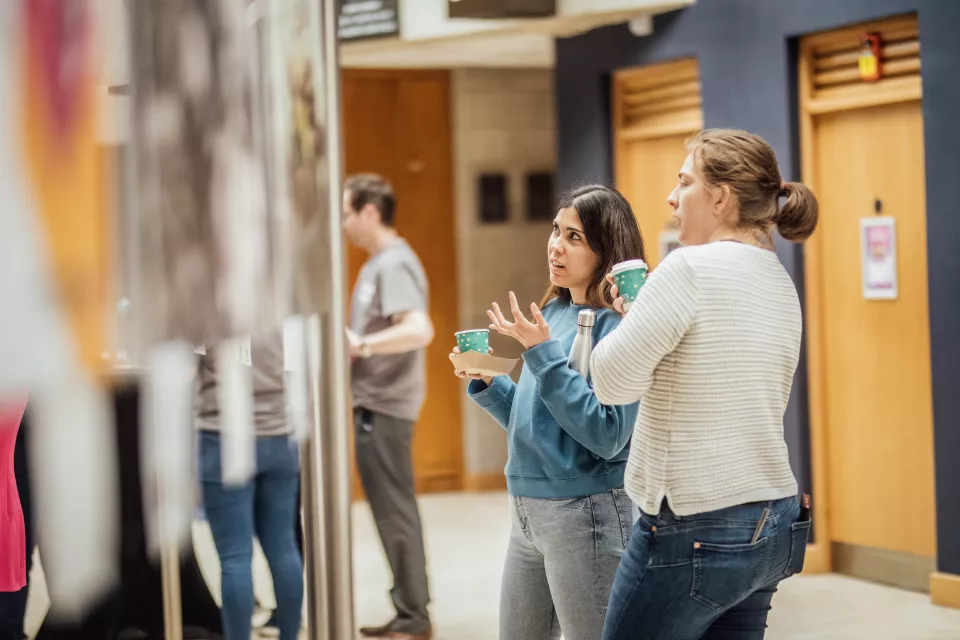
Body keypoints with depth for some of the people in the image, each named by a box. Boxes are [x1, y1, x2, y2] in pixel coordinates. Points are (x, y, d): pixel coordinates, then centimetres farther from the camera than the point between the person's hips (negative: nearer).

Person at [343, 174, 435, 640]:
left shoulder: (393, 264, -16)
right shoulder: (381, 262, 15)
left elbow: (420, 330, -29)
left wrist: (360, 344, -34)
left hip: (385, 406, -10)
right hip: (375, 403, 10)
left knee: (394, 512, -4)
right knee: (393, 511, 14)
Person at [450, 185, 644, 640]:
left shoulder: (618, 325, -14)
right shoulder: (553, 312, 10)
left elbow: (607, 436, -23)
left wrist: (542, 354, -22)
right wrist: (487, 383, 1)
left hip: (585, 515, -8)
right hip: (529, 514, 8)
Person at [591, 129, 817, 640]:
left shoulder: (691, 267, -15)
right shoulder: (780, 283, 12)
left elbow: (614, 382, -15)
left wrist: (632, 315, 3)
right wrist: (650, 317, 15)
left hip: (693, 533, -8)